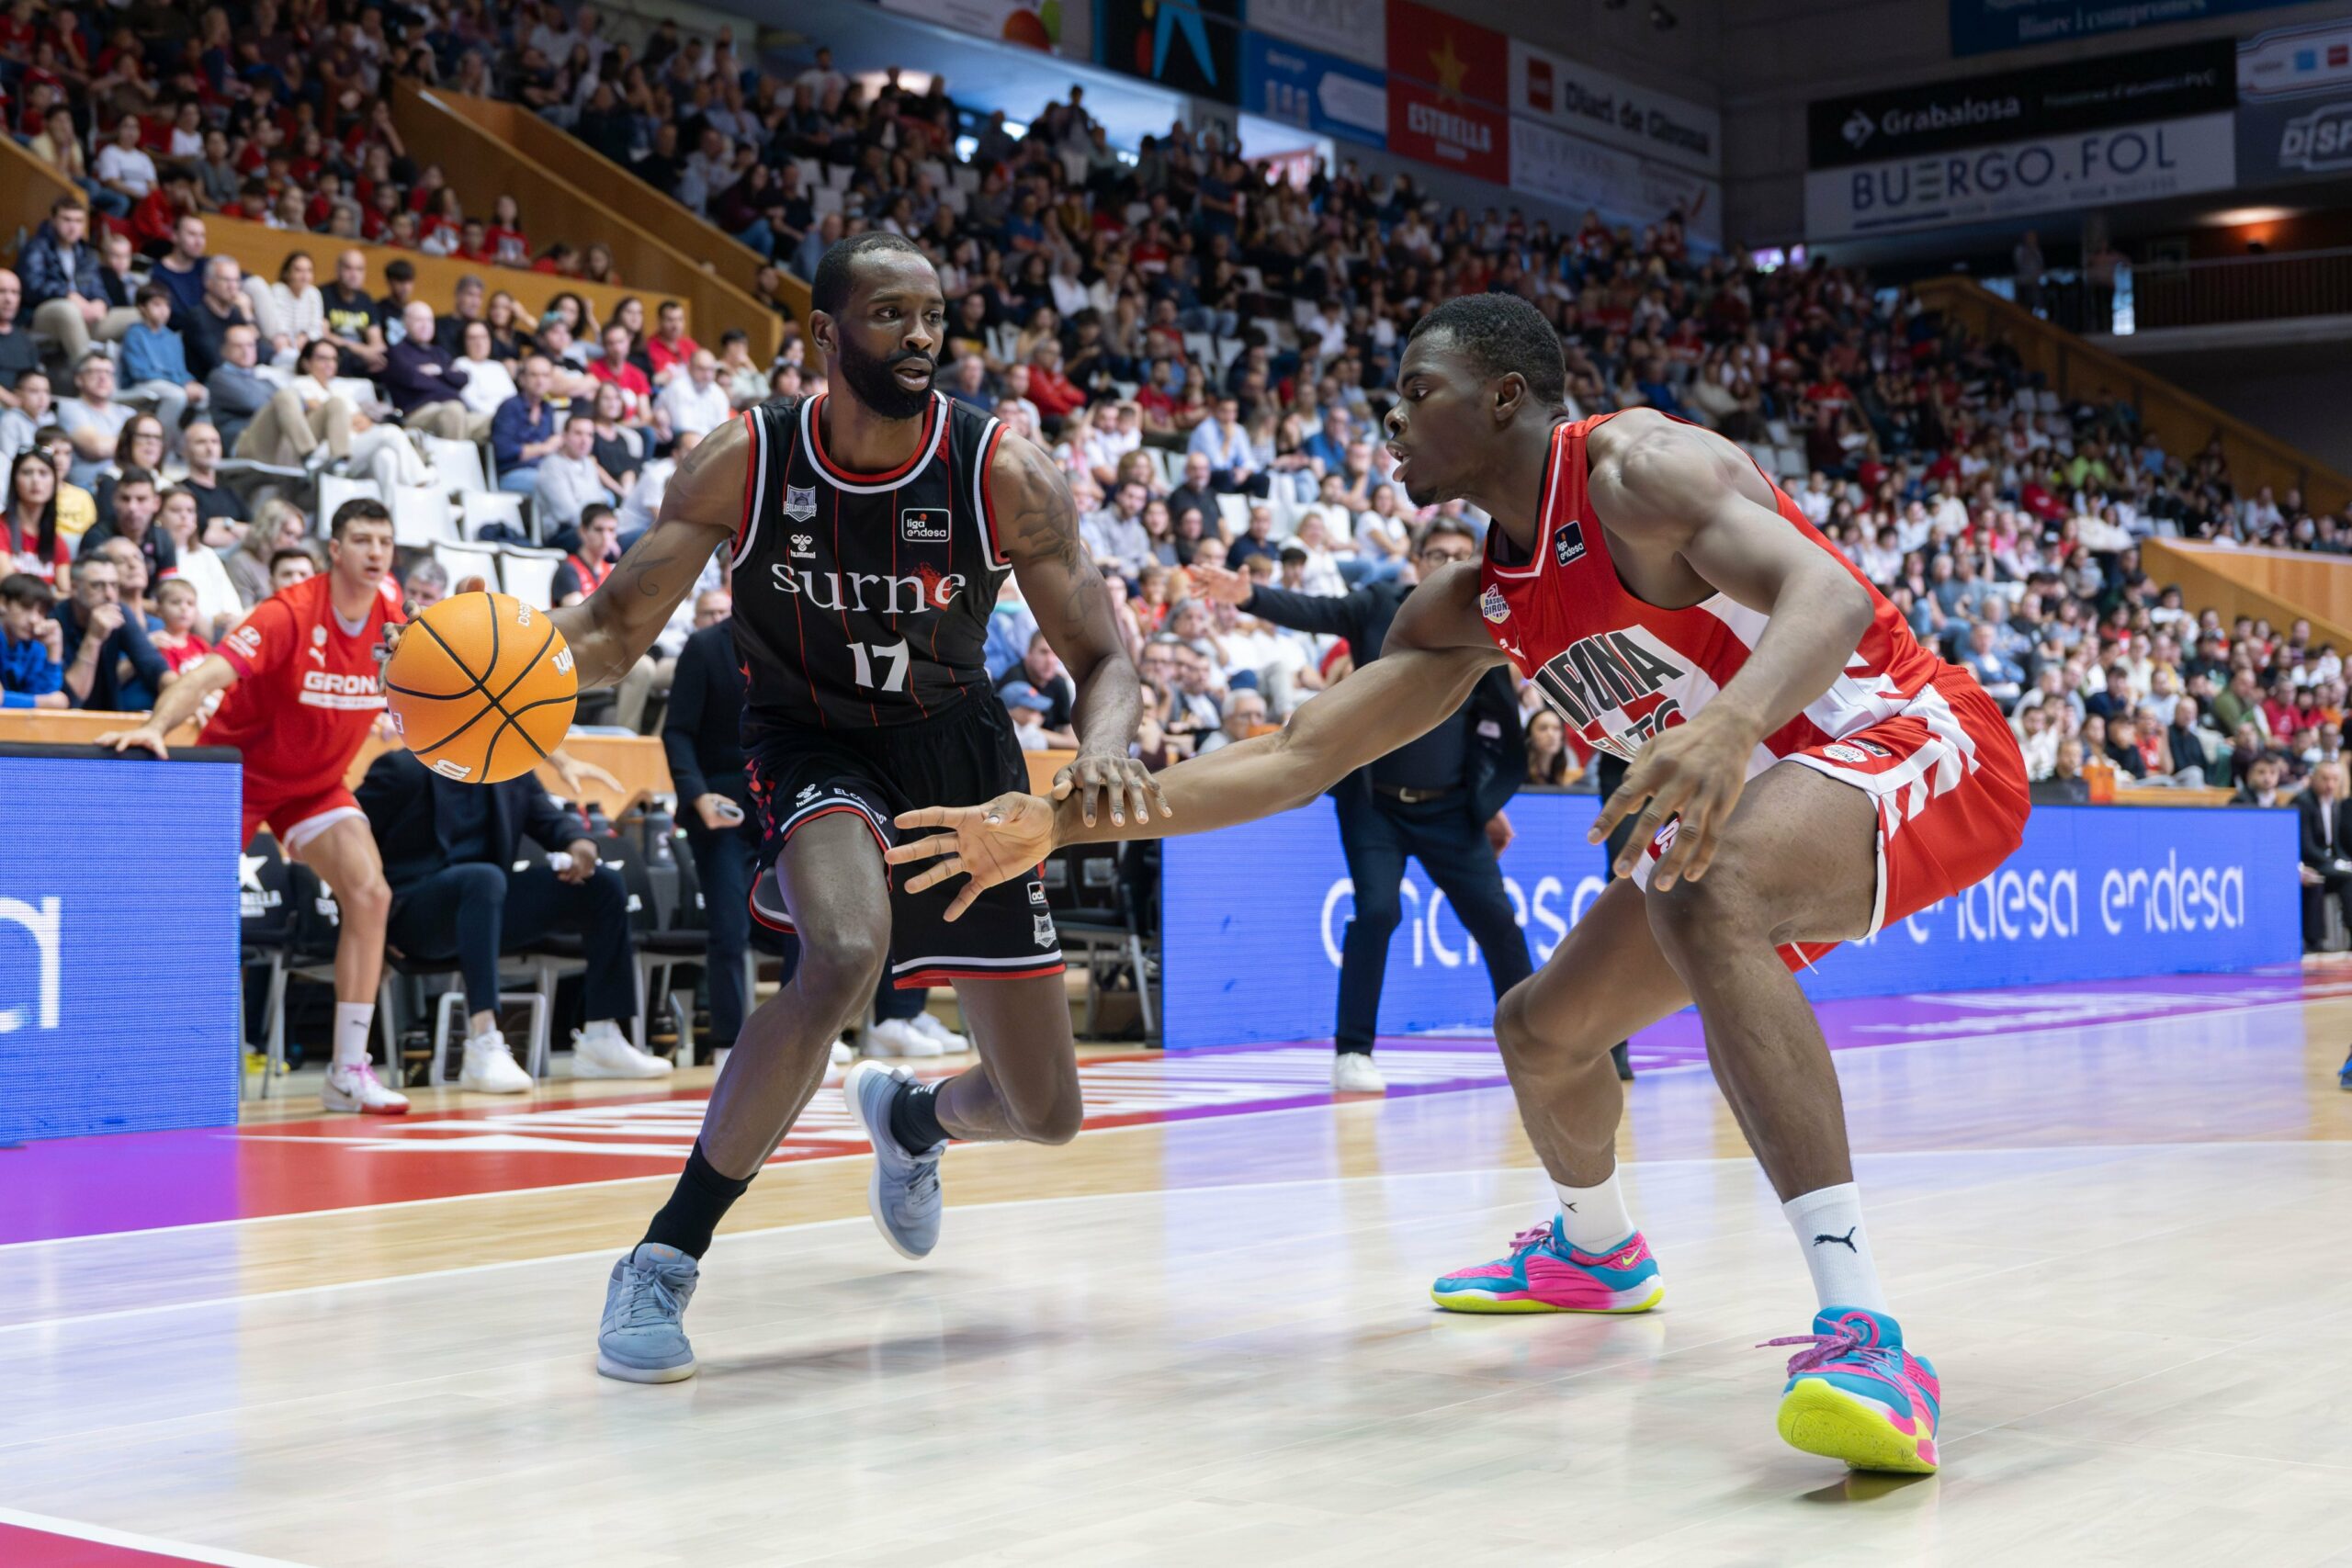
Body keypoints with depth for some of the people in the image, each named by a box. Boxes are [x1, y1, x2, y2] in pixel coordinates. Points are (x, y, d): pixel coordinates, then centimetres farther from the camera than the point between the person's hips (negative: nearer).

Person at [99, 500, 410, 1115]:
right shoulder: (290, 613, -25)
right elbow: (209, 674, -37)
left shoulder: (389, 611, -8)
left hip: (316, 784, 4)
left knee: (369, 893, -13)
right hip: (240, 769, -4)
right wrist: (154, 727, -53)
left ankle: (348, 1070, -10)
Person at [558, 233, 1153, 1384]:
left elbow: (1101, 658, -11)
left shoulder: (1001, 471, -16)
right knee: (847, 951, -38)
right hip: (813, 746, -2)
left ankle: (906, 1116, 44)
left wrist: (1104, 753, -34)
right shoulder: (744, 463, -16)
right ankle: (664, 1259, -24)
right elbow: (614, 631, -11)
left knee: (1047, 1114, 4)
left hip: (959, 751, 2)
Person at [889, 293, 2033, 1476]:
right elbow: (1295, 757, 6)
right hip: (1760, 802, 9)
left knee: (1707, 895, -39)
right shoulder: (1472, 609, 6)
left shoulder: (1634, 466, -19)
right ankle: (1596, 1249, 48)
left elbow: (1830, 595, -33)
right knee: (1541, 1029, 15)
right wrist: (1059, 824, -1)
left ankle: (1863, 1329, -45)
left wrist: (1727, 726, -55)